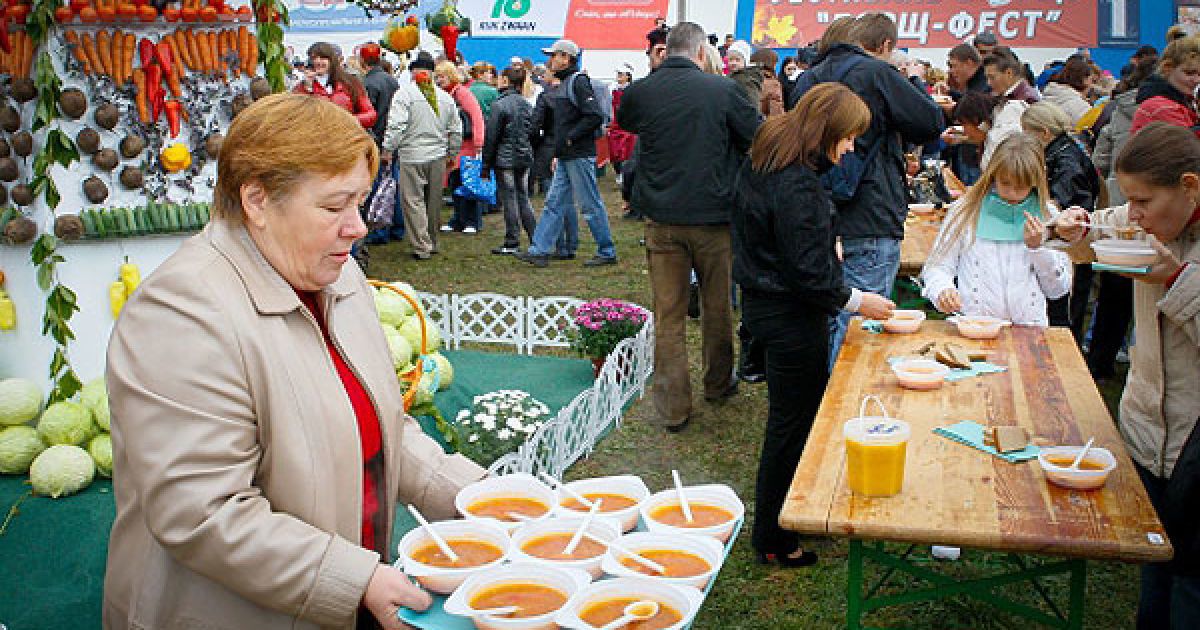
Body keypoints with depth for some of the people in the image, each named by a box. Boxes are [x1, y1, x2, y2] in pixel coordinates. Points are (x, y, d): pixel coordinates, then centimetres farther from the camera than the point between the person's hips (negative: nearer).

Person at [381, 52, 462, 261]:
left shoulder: (404, 93, -8)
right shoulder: (445, 97, 7)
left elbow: (396, 125, -16)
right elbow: (456, 130, 12)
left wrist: (388, 149, -6)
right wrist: (452, 153, 24)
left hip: (412, 157, -5)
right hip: (438, 157, 5)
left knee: (413, 201, 1)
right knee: (434, 201, 15)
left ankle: (422, 247, -1)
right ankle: (432, 242, 26)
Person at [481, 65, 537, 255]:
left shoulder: (500, 105, -12)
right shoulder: (527, 105, 7)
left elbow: (491, 137, -10)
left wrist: (486, 165, -5)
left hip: (505, 160, -6)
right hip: (525, 158, 6)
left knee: (509, 200, 0)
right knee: (524, 199, 13)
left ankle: (512, 243, 5)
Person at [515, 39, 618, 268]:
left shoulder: (578, 81, -13)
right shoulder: (565, 83, 18)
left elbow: (595, 116, -22)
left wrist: (570, 138, -18)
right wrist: (558, 150, 17)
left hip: (580, 156, -10)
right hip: (566, 158, 10)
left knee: (591, 205, -2)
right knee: (554, 203, 8)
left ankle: (607, 253, 7)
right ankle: (539, 251, 11)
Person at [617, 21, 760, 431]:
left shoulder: (639, 92, -2)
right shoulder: (722, 89, -9)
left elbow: (624, 122, 20)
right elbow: (760, 139, -2)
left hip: (661, 218, 1)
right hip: (714, 216, -1)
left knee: (668, 315, 6)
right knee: (717, 307, 17)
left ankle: (673, 407, 8)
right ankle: (718, 384, 35)